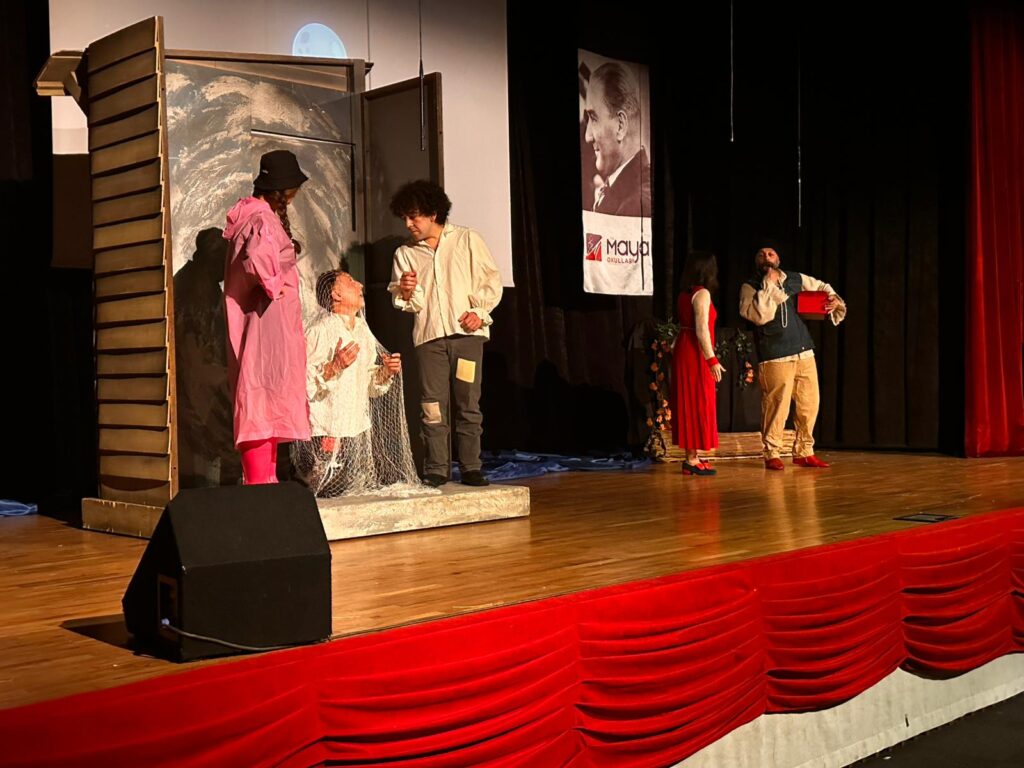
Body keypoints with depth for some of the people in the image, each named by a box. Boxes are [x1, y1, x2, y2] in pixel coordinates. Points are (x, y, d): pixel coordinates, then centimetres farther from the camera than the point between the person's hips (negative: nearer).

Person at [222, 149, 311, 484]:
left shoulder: (255, 213, 12)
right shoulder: (263, 220, -17)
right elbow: (255, 257, -37)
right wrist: (272, 286, -23)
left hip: (267, 318, 10)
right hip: (268, 320, -10)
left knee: (266, 403, 15)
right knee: (264, 397, -7)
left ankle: (263, 478, 22)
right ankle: (259, 480, -4)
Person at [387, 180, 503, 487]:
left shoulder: (467, 240, 9)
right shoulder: (405, 253, 15)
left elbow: (491, 281, 7)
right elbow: (408, 304, 12)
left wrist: (479, 311, -7)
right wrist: (406, 292, -10)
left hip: (467, 333, -2)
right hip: (429, 336, 2)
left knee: (468, 403, -2)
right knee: (434, 405, -4)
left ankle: (470, 467, 5)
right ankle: (436, 470, 2)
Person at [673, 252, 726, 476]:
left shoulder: (685, 294, 11)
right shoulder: (702, 294, -13)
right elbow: (701, 329, -20)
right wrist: (712, 359, -21)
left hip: (684, 350, 8)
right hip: (696, 354, -8)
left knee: (690, 404, 12)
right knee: (697, 405, -4)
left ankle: (691, 457, 16)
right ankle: (692, 460, -3)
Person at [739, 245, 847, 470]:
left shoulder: (796, 279, 12)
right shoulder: (750, 287, -1)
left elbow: (822, 286, 29)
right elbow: (760, 315, -17)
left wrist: (834, 300, 8)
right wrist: (769, 285, -13)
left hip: (804, 353, 5)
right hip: (775, 358, -5)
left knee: (809, 405, 8)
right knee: (776, 407, -7)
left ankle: (803, 452, 21)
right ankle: (771, 454, 8)